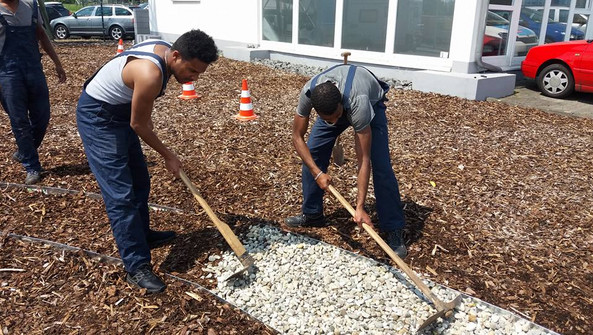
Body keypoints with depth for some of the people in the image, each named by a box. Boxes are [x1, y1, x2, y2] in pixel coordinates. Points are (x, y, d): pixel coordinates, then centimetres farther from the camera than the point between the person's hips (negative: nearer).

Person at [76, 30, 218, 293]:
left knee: (139, 182, 17)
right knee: (120, 194, -11)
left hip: (121, 111, 10)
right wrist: (168, 156, -8)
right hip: (97, 118, -10)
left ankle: (142, 235, 35)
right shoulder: (150, 74, -33)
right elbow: (138, 125, -20)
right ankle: (137, 267, -5)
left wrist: (146, 115, 20)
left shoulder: (164, 49, -6)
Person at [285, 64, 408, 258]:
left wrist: (360, 207, -45)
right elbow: (297, 136, -23)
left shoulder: (359, 103, -46)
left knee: (381, 165, -18)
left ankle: (393, 231, -8)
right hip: (332, 104, 4)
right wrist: (317, 173, -32)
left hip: (372, 104, -4)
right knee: (311, 155, -5)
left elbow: (364, 161, -42)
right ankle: (312, 214, 14)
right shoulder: (308, 93, -37)